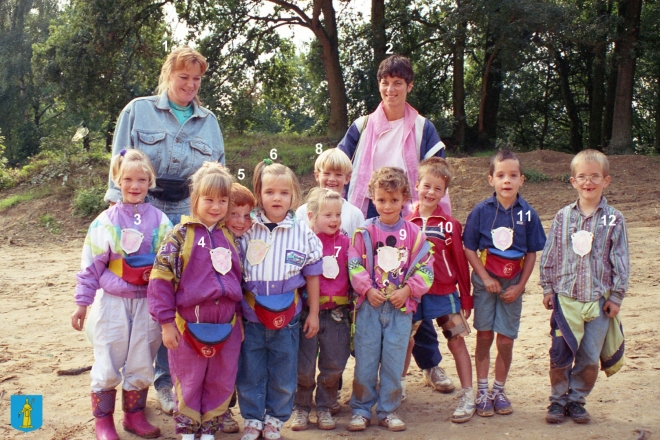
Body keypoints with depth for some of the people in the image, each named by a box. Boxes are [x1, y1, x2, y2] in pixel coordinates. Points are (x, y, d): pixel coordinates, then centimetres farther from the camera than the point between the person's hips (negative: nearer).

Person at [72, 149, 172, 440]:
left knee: (142, 363, 10)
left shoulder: (159, 221, 0)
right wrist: (82, 302, 0)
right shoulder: (106, 222, -4)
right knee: (107, 364, 4)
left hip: (148, 303, 2)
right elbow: (91, 265, 0)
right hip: (114, 302, -1)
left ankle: (134, 415, 27)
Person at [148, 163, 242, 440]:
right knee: (189, 383, 11)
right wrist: (166, 323, -12)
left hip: (227, 325, 4)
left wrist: (239, 316, 15)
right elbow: (161, 277, -11)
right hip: (189, 324, -4)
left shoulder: (229, 237, 7)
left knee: (222, 383, 13)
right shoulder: (181, 234, -9)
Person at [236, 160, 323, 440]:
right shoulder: (246, 230, -4)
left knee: (283, 373, 12)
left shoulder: (303, 233, -4)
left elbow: (312, 275, 3)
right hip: (250, 314, 0)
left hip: (287, 314, 0)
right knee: (250, 371, 11)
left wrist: (313, 313, 5)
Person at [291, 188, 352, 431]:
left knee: (334, 365, 9)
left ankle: (324, 407, 28)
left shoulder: (345, 242, 1)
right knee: (304, 366, 4)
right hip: (307, 310, -2)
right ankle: (301, 408, 25)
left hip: (337, 313, 3)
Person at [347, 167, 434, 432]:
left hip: (401, 307, 1)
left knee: (394, 362, 8)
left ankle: (388, 411, 22)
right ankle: (361, 410, 19)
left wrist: (408, 289, -12)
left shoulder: (414, 233, 1)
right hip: (370, 306, -1)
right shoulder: (364, 232, -1)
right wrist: (367, 289, -14)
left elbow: (425, 268, 0)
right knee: (365, 361, 6)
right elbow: (354, 265, -3)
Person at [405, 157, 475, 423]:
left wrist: (466, 298, 3)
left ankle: (468, 397, 11)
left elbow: (460, 262, 1)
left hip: (444, 293, 0)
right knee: (406, 341, 9)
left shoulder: (449, 224, -2)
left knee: (457, 341, 2)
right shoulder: (405, 222, -2)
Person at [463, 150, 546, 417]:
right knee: (484, 336, 5)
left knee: (506, 340, 5)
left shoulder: (527, 214, -4)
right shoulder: (482, 210, -7)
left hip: (513, 285, 1)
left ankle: (499, 391, 21)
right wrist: (486, 278, -11)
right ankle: (482, 392, 16)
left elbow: (531, 254, 1)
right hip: (485, 282, -1)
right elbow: (469, 248, -4)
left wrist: (520, 286, -5)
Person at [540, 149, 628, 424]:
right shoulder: (563, 217, 2)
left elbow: (620, 260, 1)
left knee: (590, 358, 5)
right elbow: (549, 255, 6)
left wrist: (616, 296, -1)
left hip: (599, 299, 0)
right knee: (559, 355, 2)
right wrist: (547, 288, 4)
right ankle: (558, 400, 20)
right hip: (565, 297, 1)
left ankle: (577, 400, 24)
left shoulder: (613, 219, -1)